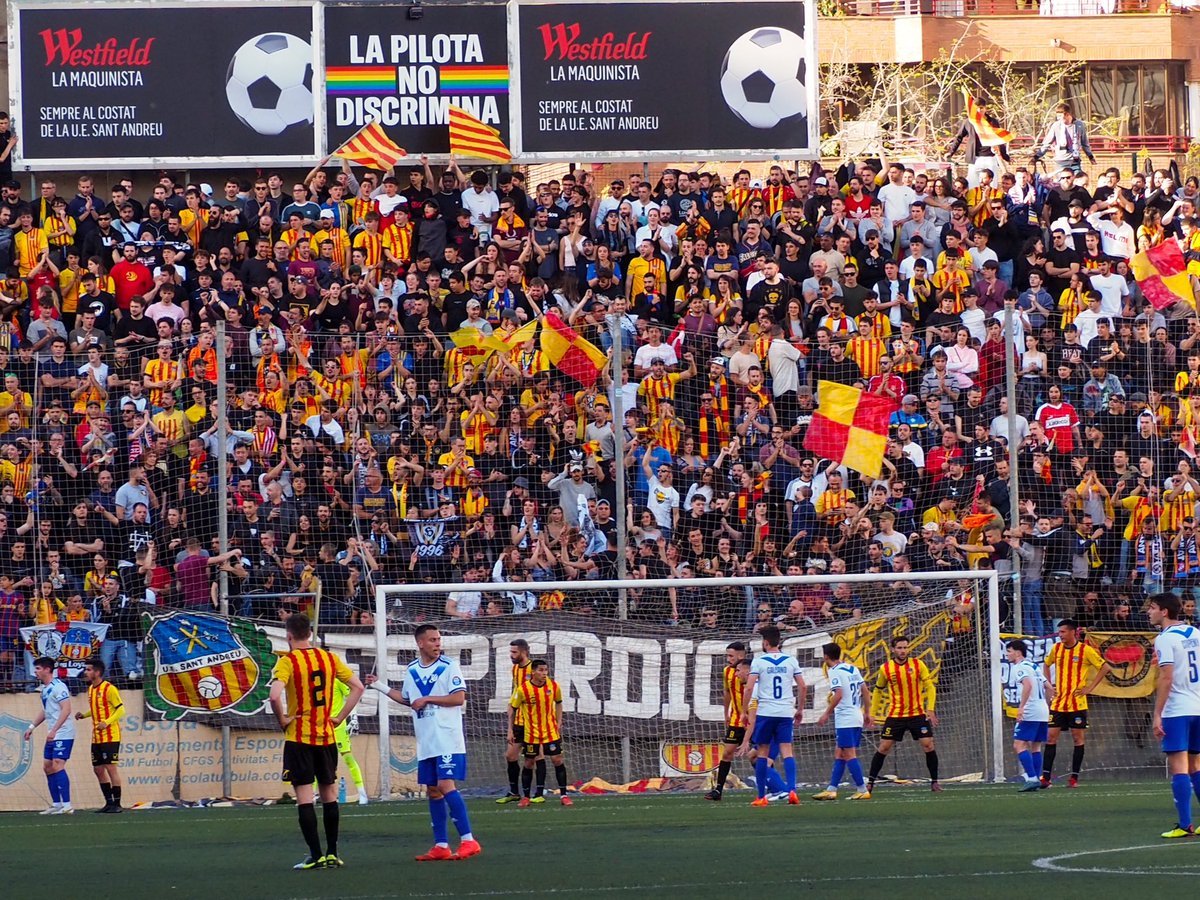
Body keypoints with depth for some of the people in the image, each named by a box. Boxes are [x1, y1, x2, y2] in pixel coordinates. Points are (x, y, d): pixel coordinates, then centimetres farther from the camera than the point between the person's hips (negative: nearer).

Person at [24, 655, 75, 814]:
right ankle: (56, 805, 14)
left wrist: (54, 730, -27)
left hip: (63, 734, -10)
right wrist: (32, 726, 22)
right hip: (52, 735, 10)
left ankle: (67, 806, -15)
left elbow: (66, 709, -22)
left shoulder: (58, 686, -14)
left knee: (57, 766, -15)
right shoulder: (44, 688, 14)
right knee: (47, 767, 9)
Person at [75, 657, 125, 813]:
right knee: (98, 769, 9)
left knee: (111, 768, -7)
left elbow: (121, 710, -13)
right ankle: (109, 803, 17)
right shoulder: (91, 689, 12)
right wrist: (83, 715, 7)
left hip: (110, 737, -9)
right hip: (96, 738, 9)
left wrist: (107, 722, -26)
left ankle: (117, 804, -2)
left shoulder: (109, 689, -13)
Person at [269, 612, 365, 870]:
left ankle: (316, 855, -5)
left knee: (304, 798, -2)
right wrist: (340, 717, 8)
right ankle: (332, 854, 14)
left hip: (299, 738, -5)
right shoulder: (329, 658, 5)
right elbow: (358, 687, 6)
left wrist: (282, 719, -10)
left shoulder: (287, 662, -11)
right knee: (329, 795, 13)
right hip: (327, 737, 5)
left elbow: (275, 696, -26)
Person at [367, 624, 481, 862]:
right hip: (425, 742, 7)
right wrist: (382, 688, 19)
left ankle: (468, 840, -15)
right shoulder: (411, 670, 12)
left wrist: (427, 699, -14)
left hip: (448, 740, -7)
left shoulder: (449, 666, -6)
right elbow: (408, 699, 26)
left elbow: (459, 698, -13)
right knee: (433, 791, 8)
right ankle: (441, 846, 13)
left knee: (446, 786, -16)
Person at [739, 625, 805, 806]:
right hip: (786, 713, 2)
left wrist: (745, 711, -1)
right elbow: (802, 686, 5)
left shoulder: (759, 661, -3)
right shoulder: (791, 660, 6)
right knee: (787, 752, -1)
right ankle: (792, 790, -19)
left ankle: (762, 797, 8)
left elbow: (749, 688, -9)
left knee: (762, 753, 7)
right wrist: (800, 709, 15)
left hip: (765, 712, -2)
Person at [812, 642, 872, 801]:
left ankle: (863, 790, -9)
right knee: (839, 754, 12)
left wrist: (827, 713, -15)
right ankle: (831, 790, 11)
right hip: (857, 717, 9)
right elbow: (865, 691, 15)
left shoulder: (835, 672, -10)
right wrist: (867, 713, 22)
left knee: (850, 755, -6)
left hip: (845, 720, -9)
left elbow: (838, 694, -21)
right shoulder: (853, 669, 14)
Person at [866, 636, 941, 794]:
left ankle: (934, 781, 7)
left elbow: (930, 686, 1)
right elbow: (878, 690, 13)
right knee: (884, 747, -1)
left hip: (918, 714, 0)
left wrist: (930, 709, -9)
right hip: (895, 715, 0)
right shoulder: (885, 669, -1)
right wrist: (873, 713, 10)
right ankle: (870, 782, 7)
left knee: (928, 745, -6)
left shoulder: (918, 665, -4)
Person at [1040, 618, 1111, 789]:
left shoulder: (1085, 650, -7)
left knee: (1078, 738, 1)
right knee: (1051, 737, -2)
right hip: (1058, 702, 4)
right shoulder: (1056, 648, 7)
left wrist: (1089, 688, -8)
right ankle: (1045, 777, -1)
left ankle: (1074, 777, 7)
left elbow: (1104, 667, -4)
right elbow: (1046, 665, 25)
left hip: (1077, 703, -4)